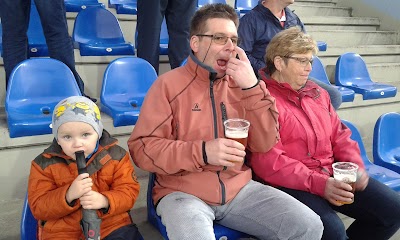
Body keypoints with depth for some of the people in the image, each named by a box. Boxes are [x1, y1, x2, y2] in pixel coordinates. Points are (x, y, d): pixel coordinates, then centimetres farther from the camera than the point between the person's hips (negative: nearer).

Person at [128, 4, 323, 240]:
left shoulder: (239, 84, 6)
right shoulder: (168, 84, -6)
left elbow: (264, 145, 0)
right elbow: (141, 148, -10)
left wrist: (252, 88, -12)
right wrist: (202, 152, -22)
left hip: (239, 189, 4)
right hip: (183, 192, -3)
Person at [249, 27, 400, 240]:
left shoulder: (317, 93, 17)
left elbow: (340, 135, 20)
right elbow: (268, 162, -20)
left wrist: (356, 166, 2)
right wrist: (318, 183, -23)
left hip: (331, 176, 8)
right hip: (290, 184, -8)